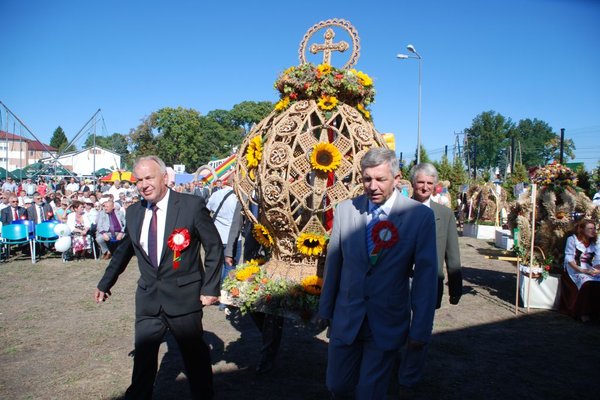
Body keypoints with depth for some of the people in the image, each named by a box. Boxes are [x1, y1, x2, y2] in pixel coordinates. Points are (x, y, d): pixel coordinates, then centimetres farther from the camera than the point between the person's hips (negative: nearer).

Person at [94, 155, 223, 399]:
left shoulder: (191, 206, -13)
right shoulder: (134, 212, 2)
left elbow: (214, 247, -8)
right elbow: (124, 251, 16)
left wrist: (210, 288, -11)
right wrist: (105, 284, 20)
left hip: (184, 295, -3)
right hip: (148, 297, 4)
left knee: (194, 352, 12)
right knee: (143, 353, 10)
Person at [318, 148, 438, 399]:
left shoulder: (421, 216, -11)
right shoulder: (345, 209, -3)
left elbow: (425, 273, -8)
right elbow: (333, 262, 4)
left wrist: (421, 328, -7)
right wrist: (325, 309, 9)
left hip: (387, 323, -2)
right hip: (345, 317, 3)